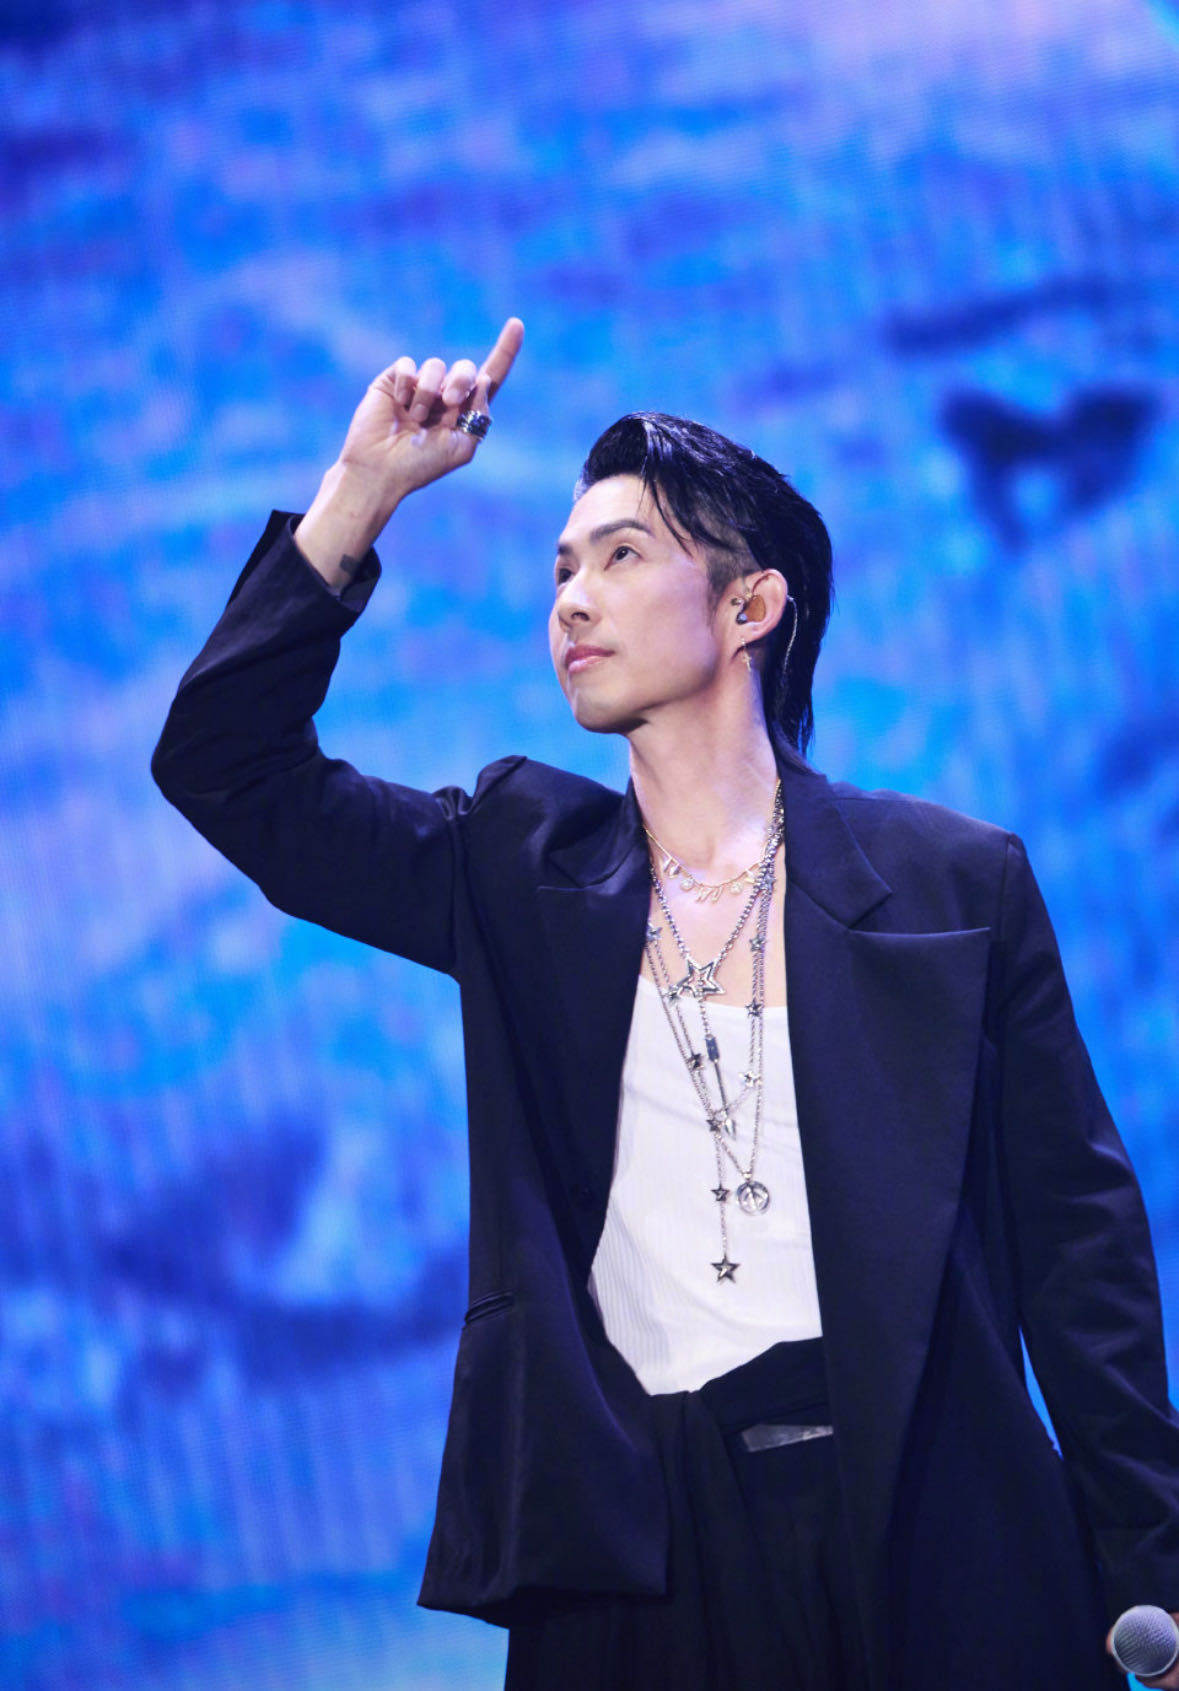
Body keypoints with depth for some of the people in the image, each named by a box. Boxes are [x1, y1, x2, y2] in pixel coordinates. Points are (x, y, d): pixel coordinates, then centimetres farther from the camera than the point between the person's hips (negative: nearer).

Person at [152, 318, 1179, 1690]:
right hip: (635, 1563, 2)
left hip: (924, 1548, -2)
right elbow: (224, 761, 6)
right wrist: (361, 493, -1)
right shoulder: (526, 873, 11)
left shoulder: (954, 884, 4)